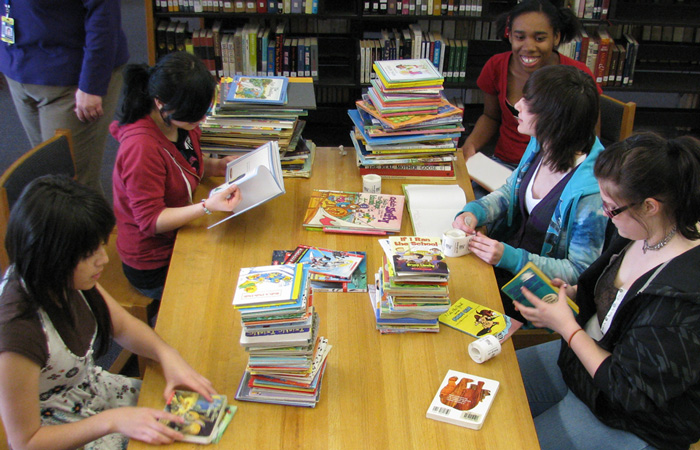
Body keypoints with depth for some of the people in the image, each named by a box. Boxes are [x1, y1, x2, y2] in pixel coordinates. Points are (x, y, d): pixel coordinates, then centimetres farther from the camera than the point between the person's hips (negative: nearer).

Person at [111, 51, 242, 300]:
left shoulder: (180, 125, -4)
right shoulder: (141, 147, -28)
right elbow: (150, 221, -25)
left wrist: (217, 166, -3)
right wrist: (207, 206, -37)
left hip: (180, 237, 8)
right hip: (154, 266, -8)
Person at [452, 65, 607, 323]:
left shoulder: (591, 190, -30)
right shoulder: (541, 145, -7)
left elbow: (579, 272, -22)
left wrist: (510, 258, -30)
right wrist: (474, 212, -11)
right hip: (510, 253, 7)